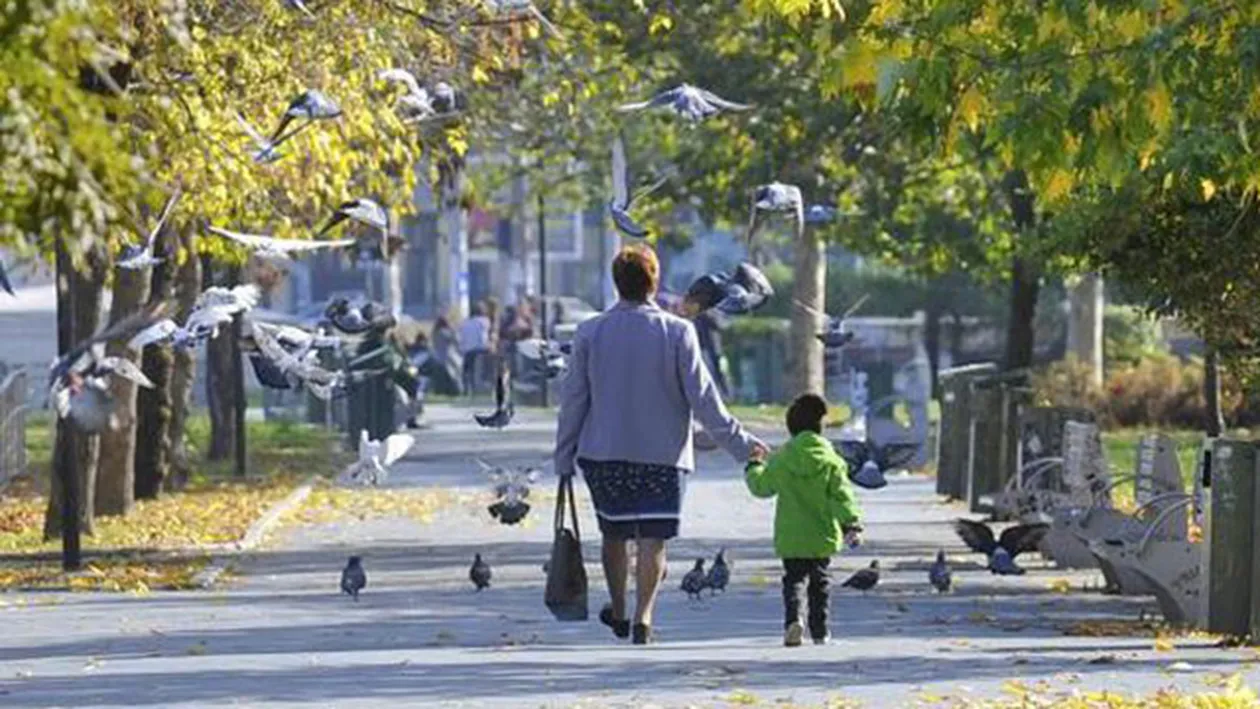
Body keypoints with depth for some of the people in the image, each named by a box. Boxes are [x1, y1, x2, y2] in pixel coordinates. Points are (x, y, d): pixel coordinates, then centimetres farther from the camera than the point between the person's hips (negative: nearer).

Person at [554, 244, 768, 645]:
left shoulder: (590, 333, -1)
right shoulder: (677, 333, -7)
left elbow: (574, 399, 2)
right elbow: (702, 397, -7)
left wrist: (564, 459, 10)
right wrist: (739, 443, 2)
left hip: (604, 454, 2)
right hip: (662, 453, -2)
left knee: (614, 534, 17)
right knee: (652, 540, 1)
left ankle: (618, 613, 29)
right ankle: (643, 616, -10)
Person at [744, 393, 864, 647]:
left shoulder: (780, 459, -4)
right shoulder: (830, 460, -6)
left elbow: (761, 486, 8)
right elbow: (842, 495, -9)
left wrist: (753, 467, 28)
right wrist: (852, 524, -6)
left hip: (790, 537, 0)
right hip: (823, 536, 0)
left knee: (793, 579, 6)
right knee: (820, 581, 13)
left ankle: (792, 619, -19)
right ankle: (820, 631, 13)